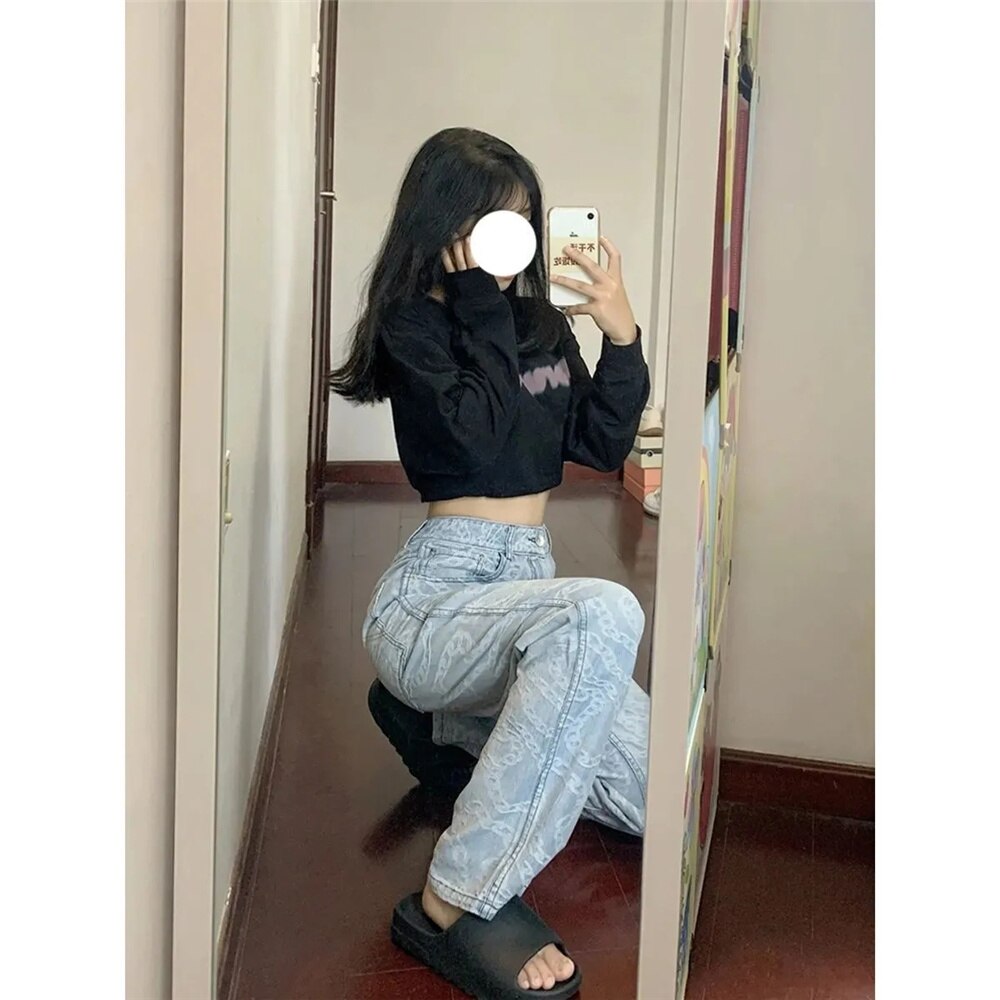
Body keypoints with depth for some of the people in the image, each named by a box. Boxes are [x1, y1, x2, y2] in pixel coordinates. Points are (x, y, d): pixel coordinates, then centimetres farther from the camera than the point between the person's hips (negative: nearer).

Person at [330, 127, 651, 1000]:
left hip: (527, 581, 8)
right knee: (605, 612, -40)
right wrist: (484, 311, -11)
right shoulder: (412, 325, -4)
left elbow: (601, 445, 9)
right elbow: (477, 438, -19)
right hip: (437, 595, -7)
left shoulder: (541, 322, 13)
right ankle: (457, 903, -33)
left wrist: (623, 337, -3)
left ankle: (445, 722, 21)